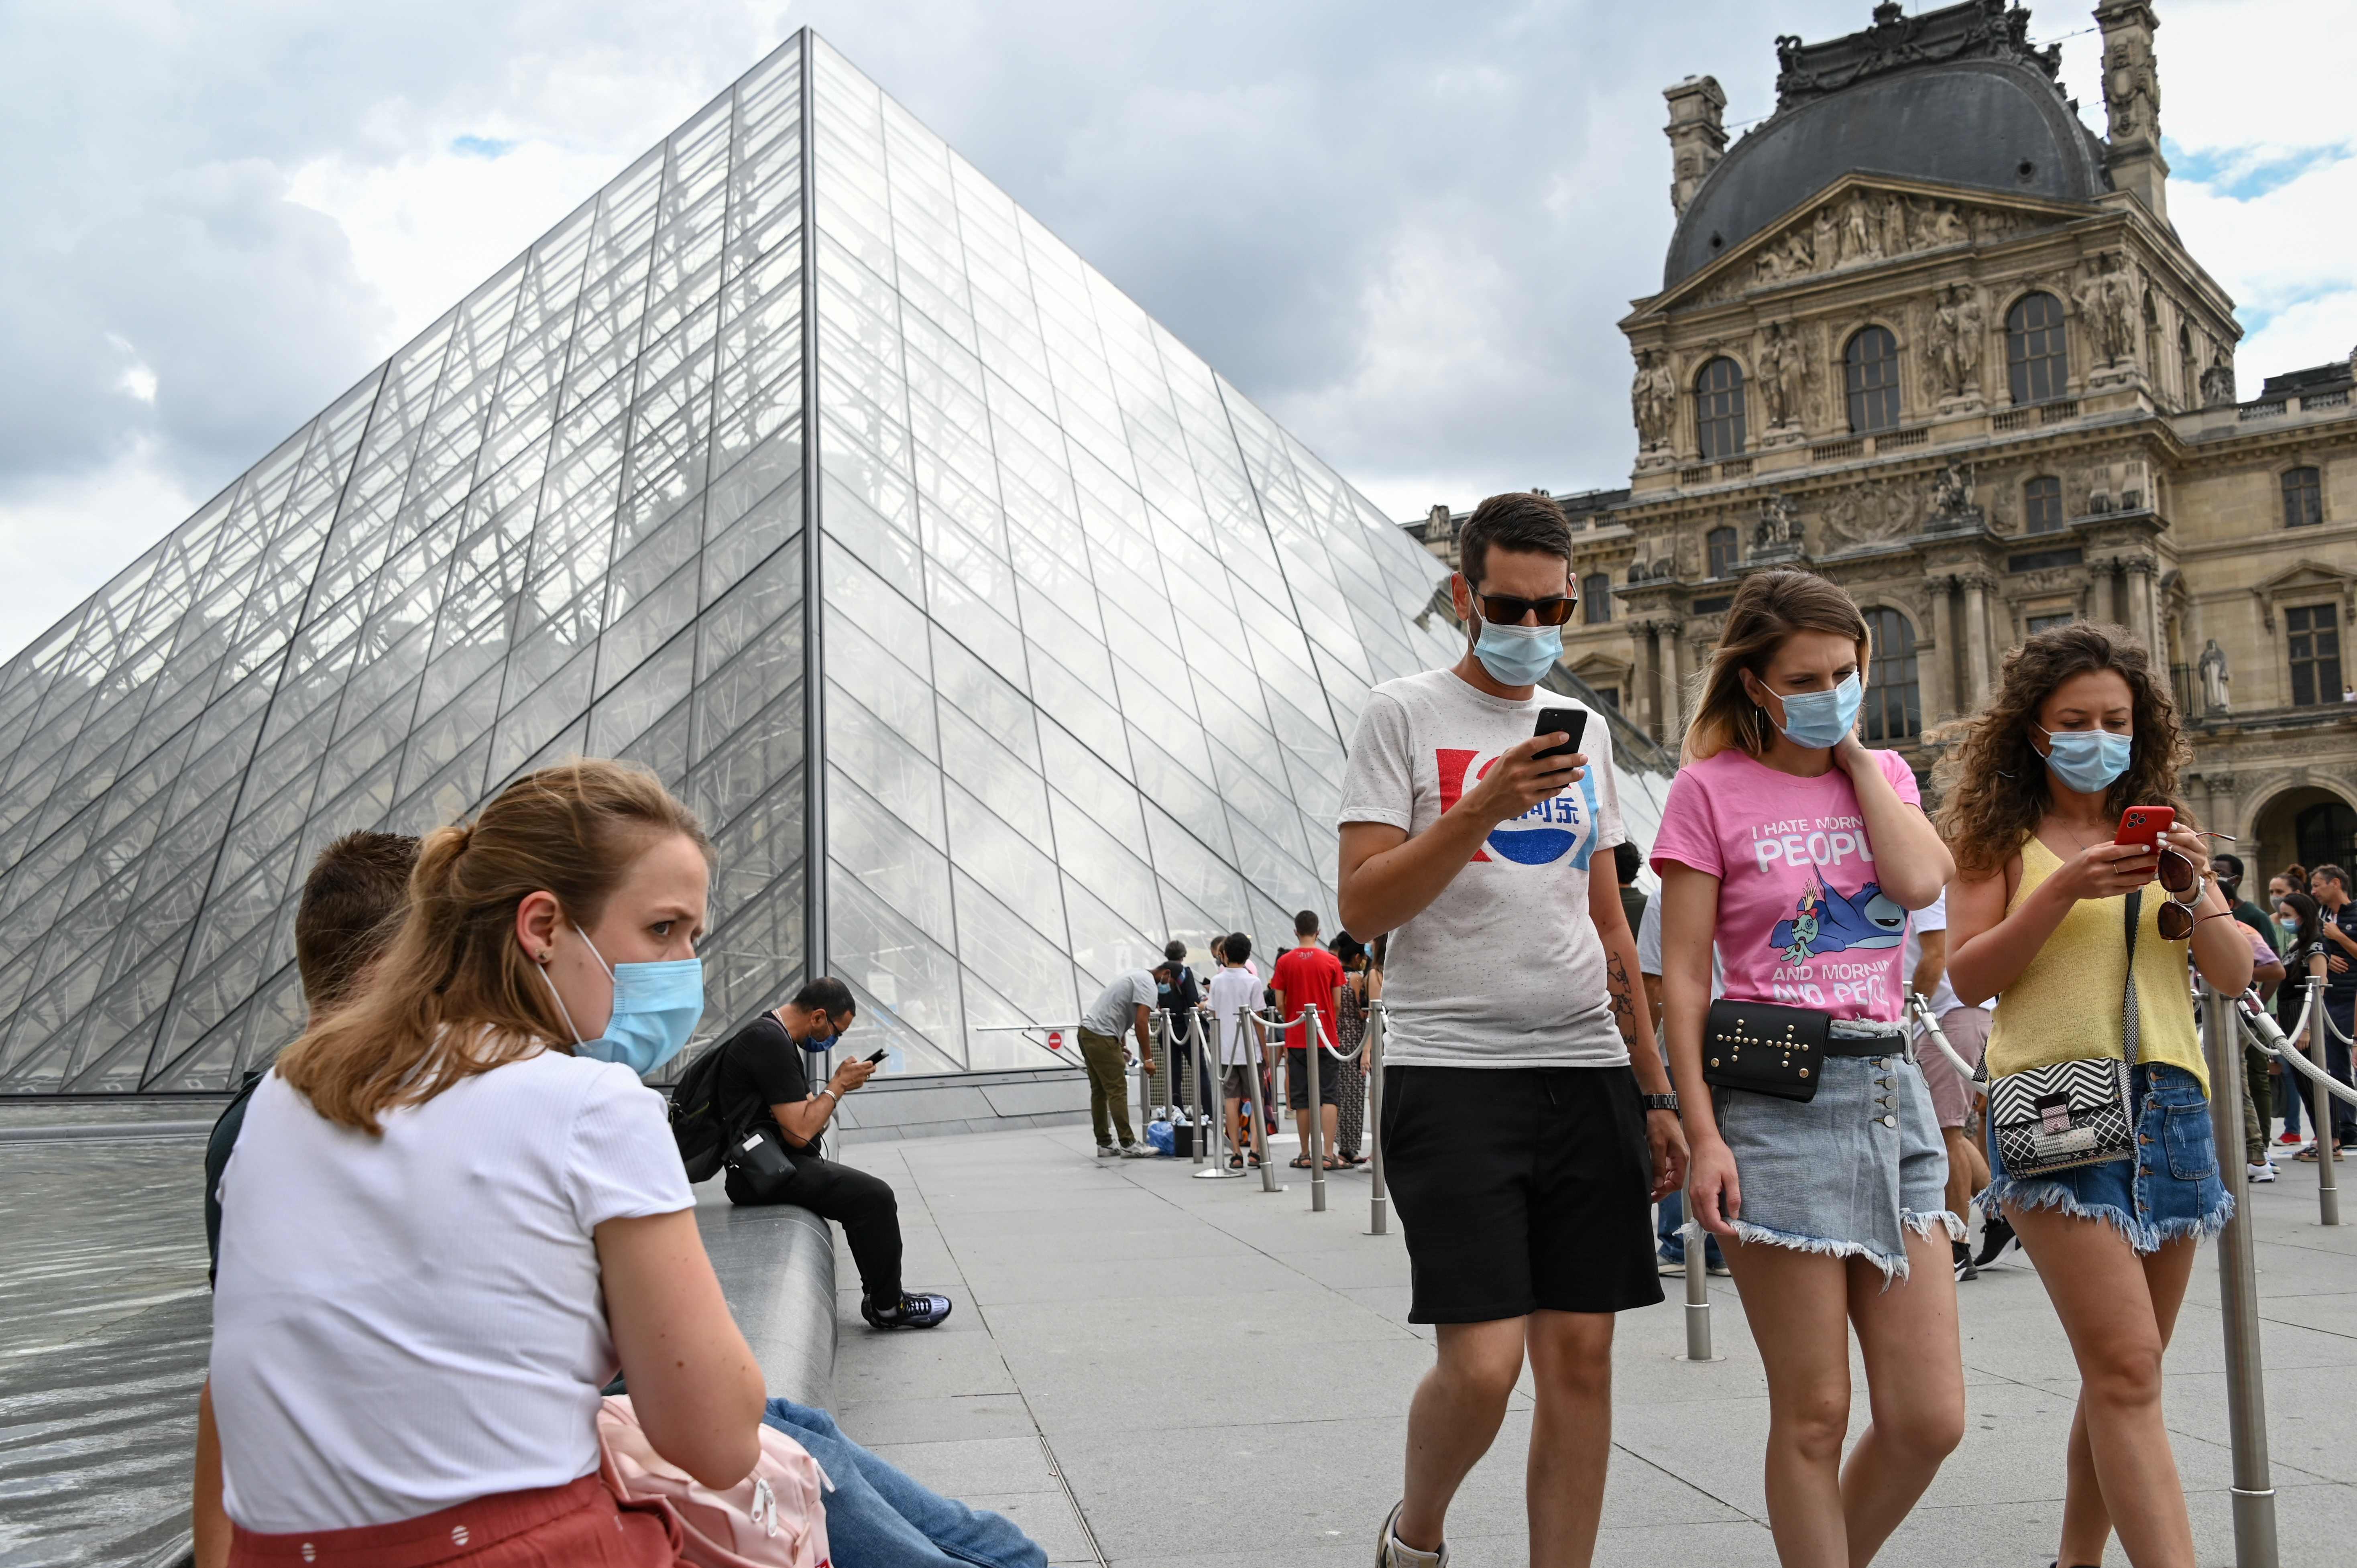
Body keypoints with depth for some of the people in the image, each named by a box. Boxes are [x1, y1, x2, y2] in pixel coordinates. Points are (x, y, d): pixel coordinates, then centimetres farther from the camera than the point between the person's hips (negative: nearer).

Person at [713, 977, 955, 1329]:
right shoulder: (770, 1043, -18)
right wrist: (839, 1085, -9)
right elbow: (800, 1132, -21)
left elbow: (808, 1116, 18)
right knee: (875, 1197, -15)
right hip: (767, 1171, -11)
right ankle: (887, 1306, 0)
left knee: (872, 1196, 14)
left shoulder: (771, 1035, 17)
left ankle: (884, 1299, 18)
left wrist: (838, 1085, 0)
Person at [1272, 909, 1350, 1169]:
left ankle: (1305, 1155, 10)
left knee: (1301, 1098, 7)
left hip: (1297, 1039, 0)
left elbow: (1280, 1005, -2)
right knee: (1327, 1096, 1)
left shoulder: (1285, 962, -2)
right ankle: (1329, 1154, -7)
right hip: (1327, 1037, 0)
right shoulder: (1331, 961, -2)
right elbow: (1337, 1004, -1)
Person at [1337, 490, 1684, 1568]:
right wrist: (1485, 808, -18)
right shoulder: (1405, 714, 1)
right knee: (1482, 1365, -9)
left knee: (1581, 1357, 4)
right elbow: (1362, 906, -7)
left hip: (1588, 1073, 5)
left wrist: (1655, 1092, 18)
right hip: (1452, 1074, -5)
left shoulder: (1583, 730, 17)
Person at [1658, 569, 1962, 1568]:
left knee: (1930, 1419, 5)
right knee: (1814, 1414, 2)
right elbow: (1682, 975, -5)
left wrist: (1853, 752, 1)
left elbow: (1921, 882, -8)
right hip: (1775, 1099, -5)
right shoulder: (1712, 788, -2)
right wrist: (1702, 1135, -12)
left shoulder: (1881, 774, 14)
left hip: (1889, 1087, 5)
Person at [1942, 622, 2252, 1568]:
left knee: (2124, 1375, 9)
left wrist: (2193, 893, -7)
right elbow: (1967, 977, -3)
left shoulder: (2159, 830, 17)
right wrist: (2063, 891, -14)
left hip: (2170, 1102, 5)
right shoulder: (2001, 834, 5)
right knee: (2127, 1370, -14)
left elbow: (2235, 975, 11)